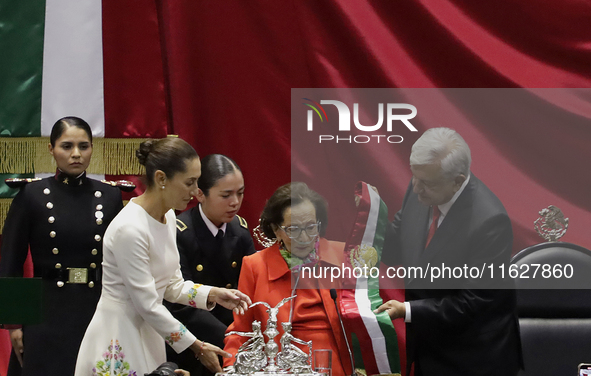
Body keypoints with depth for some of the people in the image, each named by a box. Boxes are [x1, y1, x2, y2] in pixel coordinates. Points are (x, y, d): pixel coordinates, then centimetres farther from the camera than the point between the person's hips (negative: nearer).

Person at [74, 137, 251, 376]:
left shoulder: (168, 217, 4)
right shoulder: (129, 228, -23)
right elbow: (147, 305, -20)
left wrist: (212, 295, -5)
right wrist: (197, 348, -14)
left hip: (148, 334, 8)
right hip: (118, 344, -8)